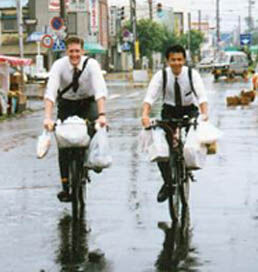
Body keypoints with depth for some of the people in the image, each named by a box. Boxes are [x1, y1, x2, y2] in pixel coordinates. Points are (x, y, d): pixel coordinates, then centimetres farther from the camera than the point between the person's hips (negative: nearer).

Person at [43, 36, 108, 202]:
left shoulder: (91, 64, -23)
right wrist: (48, 117, -45)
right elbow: (50, 91, -31)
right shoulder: (59, 65, -21)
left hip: (87, 102, 0)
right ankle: (65, 186, -4)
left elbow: (100, 89, -34)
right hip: (66, 103, 0)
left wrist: (102, 114, -49)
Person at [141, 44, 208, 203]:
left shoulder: (192, 74, -16)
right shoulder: (161, 75, -15)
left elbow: (202, 96, -26)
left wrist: (204, 114, -45)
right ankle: (167, 182, 0)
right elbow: (150, 97, -23)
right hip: (169, 111, 1)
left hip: (189, 110, -1)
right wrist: (145, 114, -42)